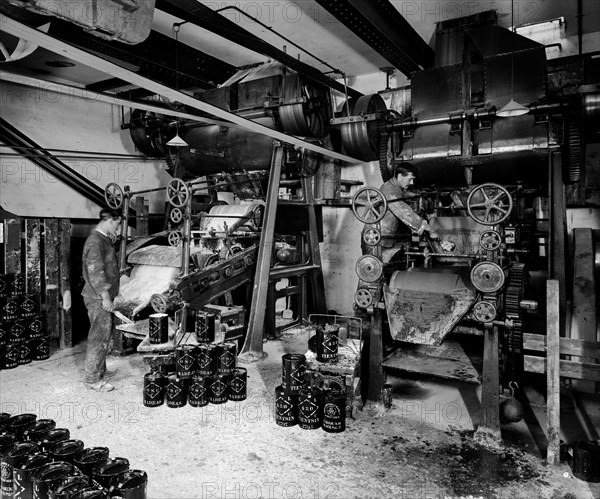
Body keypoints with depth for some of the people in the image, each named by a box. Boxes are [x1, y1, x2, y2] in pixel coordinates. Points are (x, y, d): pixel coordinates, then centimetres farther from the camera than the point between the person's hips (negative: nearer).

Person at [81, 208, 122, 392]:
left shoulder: (104, 239, 15)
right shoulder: (95, 241, -17)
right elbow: (95, 272, -21)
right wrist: (105, 297, -20)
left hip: (103, 296, 10)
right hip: (98, 297, -10)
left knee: (103, 336, 16)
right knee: (99, 338, -3)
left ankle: (99, 372, 27)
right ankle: (93, 379, 7)